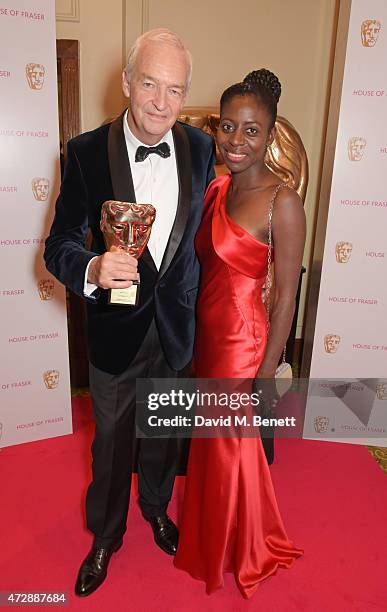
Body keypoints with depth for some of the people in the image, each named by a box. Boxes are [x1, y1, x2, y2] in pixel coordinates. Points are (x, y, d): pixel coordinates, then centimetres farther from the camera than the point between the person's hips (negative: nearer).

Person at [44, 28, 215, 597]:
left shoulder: (201, 149, -6)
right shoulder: (87, 151, -13)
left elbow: (205, 231, 4)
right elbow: (59, 244, -12)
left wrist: (200, 309, 8)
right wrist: (92, 269, -35)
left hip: (177, 325, 2)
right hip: (116, 328, -2)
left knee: (165, 431, 24)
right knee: (111, 440, 18)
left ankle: (156, 507, 55)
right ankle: (105, 534, 47)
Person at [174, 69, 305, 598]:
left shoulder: (282, 202, -18)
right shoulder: (216, 188, 3)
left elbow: (287, 296, -16)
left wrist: (267, 371, -14)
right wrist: (192, 332, 8)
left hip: (242, 338, -7)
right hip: (206, 331, 7)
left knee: (233, 447, 13)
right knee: (209, 439, 23)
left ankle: (241, 551, 44)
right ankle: (209, 536, 51)